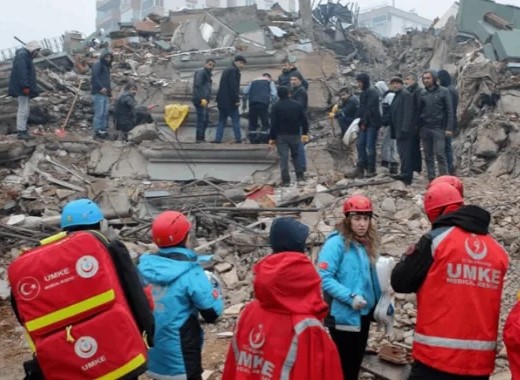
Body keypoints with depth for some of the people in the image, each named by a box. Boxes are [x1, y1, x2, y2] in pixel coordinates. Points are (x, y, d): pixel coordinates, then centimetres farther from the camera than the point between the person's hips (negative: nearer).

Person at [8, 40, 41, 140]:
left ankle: (22, 130, 17)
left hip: (24, 88, 11)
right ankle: (21, 132, -10)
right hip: (21, 88, -11)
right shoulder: (22, 55, -11)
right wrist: (25, 86, -25)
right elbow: (21, 72, -22)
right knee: (23, 109, -11)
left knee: (24, 110, 13)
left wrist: (28, 87, 18)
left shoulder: (26, 56, 22)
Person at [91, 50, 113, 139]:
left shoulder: (106, 67, 25)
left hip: (105, 94, 9)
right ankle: (97, 131, -9)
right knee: (99, 113, -10)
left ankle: (103, 130, 12)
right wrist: (101, 87, -25)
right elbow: (95, 77, -18)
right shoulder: (98, 65, -4)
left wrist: (109, 90, 15)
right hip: (98, 93, -9)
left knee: (105, 113, 8)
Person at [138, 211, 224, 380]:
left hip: (151, 354, 6)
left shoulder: (143, 266, -4)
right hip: (180, 356, -6)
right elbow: (213, 312, -16)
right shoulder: (190, 273, -21)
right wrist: (212, 287, 2)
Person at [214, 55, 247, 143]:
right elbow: (234, 86, -19)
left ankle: (218, 139, 5)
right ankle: (238, 139, -3)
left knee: (222, 120, 9)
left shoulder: (226, 70, 20)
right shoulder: (234, 70, -10)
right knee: (236, 119, -2)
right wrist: (237, 99, -18)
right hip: (229, 101, -9)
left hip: (222, 100, 9)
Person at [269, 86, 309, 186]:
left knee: (284, 157, -2)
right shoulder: (297, 105, 2)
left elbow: (273, 123, -10)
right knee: (296, 155, 19)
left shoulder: (276, 107, -7)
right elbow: (304, 120, 5)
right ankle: (300, 175, 16)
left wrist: (272, 137, -4)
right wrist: (305, 133, 14)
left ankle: (286, 180, -4)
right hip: (294, 134, 3)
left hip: (281, 135, -3)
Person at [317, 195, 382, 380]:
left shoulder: (367, 244, 8)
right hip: (343, 316, -7)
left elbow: (372, 280, 14)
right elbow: (323, 277, -22)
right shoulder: (336, 242, -15)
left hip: (364, 316, 7)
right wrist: (350, 297, -27)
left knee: (355, 365, 19)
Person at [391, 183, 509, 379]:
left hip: (436, 356, -5)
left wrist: (410, 257, 14)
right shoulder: (498, 250, 7)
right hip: (480, 359, 5)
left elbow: (400, 282, -4)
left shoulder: (436, 239, -9)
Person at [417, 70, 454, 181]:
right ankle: (431, 179, 12)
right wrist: (418, 128, 5)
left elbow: (449, 110, -3)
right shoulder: (422, 94, 10)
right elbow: (419, 111, 12)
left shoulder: (443, 91, -1)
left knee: (440, 154, -8)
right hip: (425, 129, 4)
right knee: (428, 156, 6)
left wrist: (449, 128, -11)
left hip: (439, 128, -4)